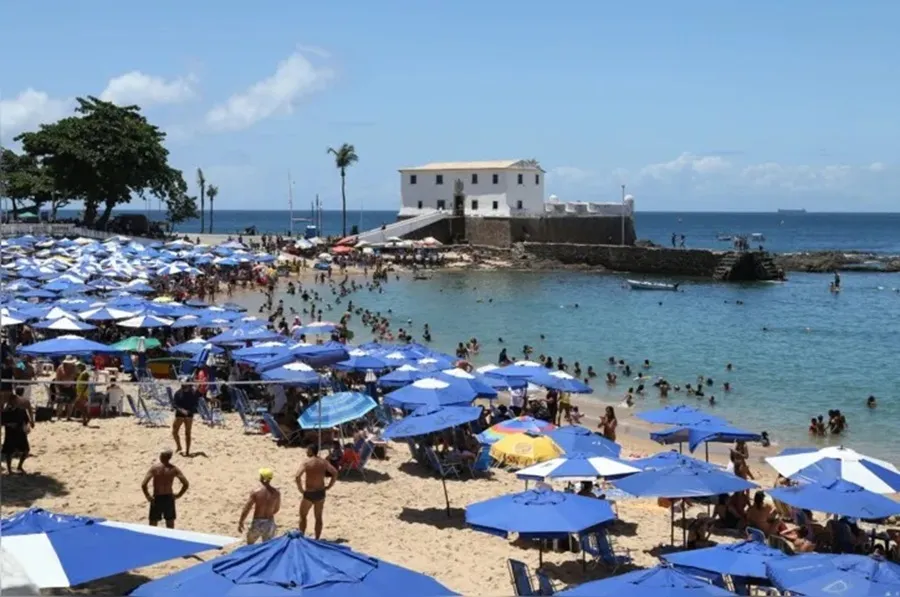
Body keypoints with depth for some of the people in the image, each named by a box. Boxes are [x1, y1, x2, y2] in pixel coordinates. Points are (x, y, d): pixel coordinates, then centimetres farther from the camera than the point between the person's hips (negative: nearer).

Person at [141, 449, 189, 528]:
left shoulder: (154, 468, -14)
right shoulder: (174, 469, -8)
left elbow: (143, 485, -21)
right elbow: (186, 484, -10)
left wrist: (148, 496, -7)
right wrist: (178, 495, 2)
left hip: (157, 498, -2)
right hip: (169, 498, 2)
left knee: (153, 526, 10)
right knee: (170, 526, 14)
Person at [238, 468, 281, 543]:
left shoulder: (256, 492, -14)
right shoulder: (276, 493, -4)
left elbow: (246, 509, -10)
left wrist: (240, 522, 1)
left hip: (257, 523, -3)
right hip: (270, 523, 3)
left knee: (250, 544, 21)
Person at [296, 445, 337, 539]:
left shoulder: (307, 462, -14)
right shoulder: (324, 462, 1)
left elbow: (297, 477, -25)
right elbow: (335, 473, 5)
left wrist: (300, 489, -12)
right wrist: (328, 486, 8)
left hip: (309, 493, -4)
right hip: (321, 493, 4)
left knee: (303, 516, 14)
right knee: (318, 517, 13)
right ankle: (317, 539, 17)